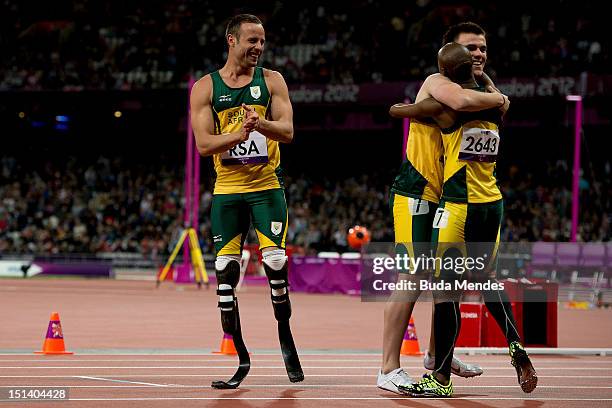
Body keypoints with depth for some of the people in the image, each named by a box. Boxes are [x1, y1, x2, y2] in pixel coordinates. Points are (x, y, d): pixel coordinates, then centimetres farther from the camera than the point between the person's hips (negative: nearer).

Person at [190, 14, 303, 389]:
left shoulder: (272, 81, 3)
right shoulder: (205, 88, 2)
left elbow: (288, 131, -7)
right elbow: (203, 143, -7)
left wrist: (260, 124, -28)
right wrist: (237, 134, -26)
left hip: (267, 186, -1)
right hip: (227, 189, 1)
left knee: (276, 265, -11)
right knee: (226, 273, -2)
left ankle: (286, 340, 12)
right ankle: (240, 359, 7)